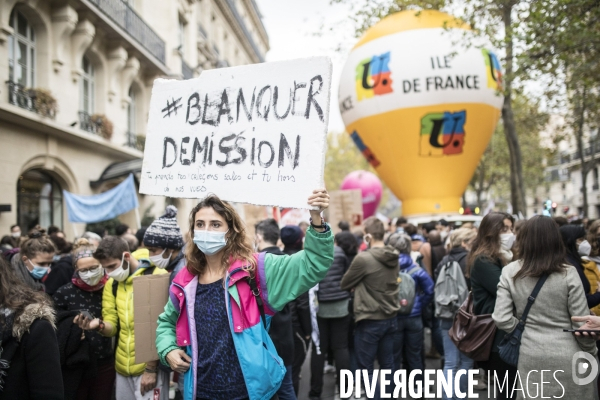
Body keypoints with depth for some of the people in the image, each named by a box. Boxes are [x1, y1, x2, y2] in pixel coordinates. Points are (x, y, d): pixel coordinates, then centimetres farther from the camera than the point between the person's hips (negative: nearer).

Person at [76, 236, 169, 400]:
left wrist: (151, 369, -10)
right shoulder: (111, 284, 8)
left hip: (150, 365, -6)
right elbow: (112, 327, 7)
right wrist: (99, 325, -15)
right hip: (122, 366, 6)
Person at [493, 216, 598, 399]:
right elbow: (582, 324, -9)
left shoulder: (510, 272, -6)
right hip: (568, 358, -2)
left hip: (531, 357, 2)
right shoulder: (568, 274, -12)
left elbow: (502, 320, -9)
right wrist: (592, 352, 8)